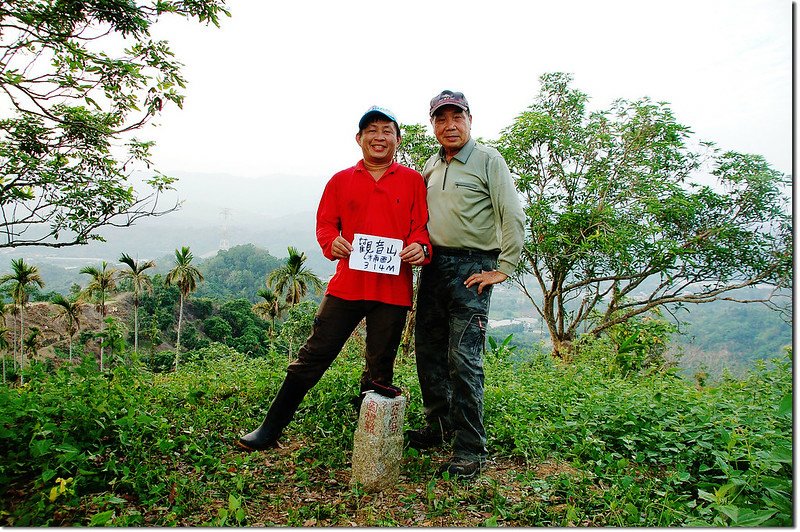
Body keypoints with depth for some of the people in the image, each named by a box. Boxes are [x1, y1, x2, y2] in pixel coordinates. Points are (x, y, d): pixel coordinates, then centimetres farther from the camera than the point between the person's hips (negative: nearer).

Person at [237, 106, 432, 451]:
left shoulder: (413, 180, 8)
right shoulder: (341, 181, 11)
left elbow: (423, 227, 5)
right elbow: (325, 224, 9)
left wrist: (420, 247, -16)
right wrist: (332, 243, -12)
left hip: (393, 289, 0)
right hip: (346, 285, 1)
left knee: (379, 372, 9)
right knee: (313, 355, 2)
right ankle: (271, 428, 15)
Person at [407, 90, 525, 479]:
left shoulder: (488, 160, -4)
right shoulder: (431, 165, 15)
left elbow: (513, 219, -9)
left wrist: (502, 270, -11)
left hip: (471, 268, -6)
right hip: (433, 266, 7)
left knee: (463, 358, -9)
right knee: (428, 352, 11)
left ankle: (470, 450, 3)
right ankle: (438, 428, 28)